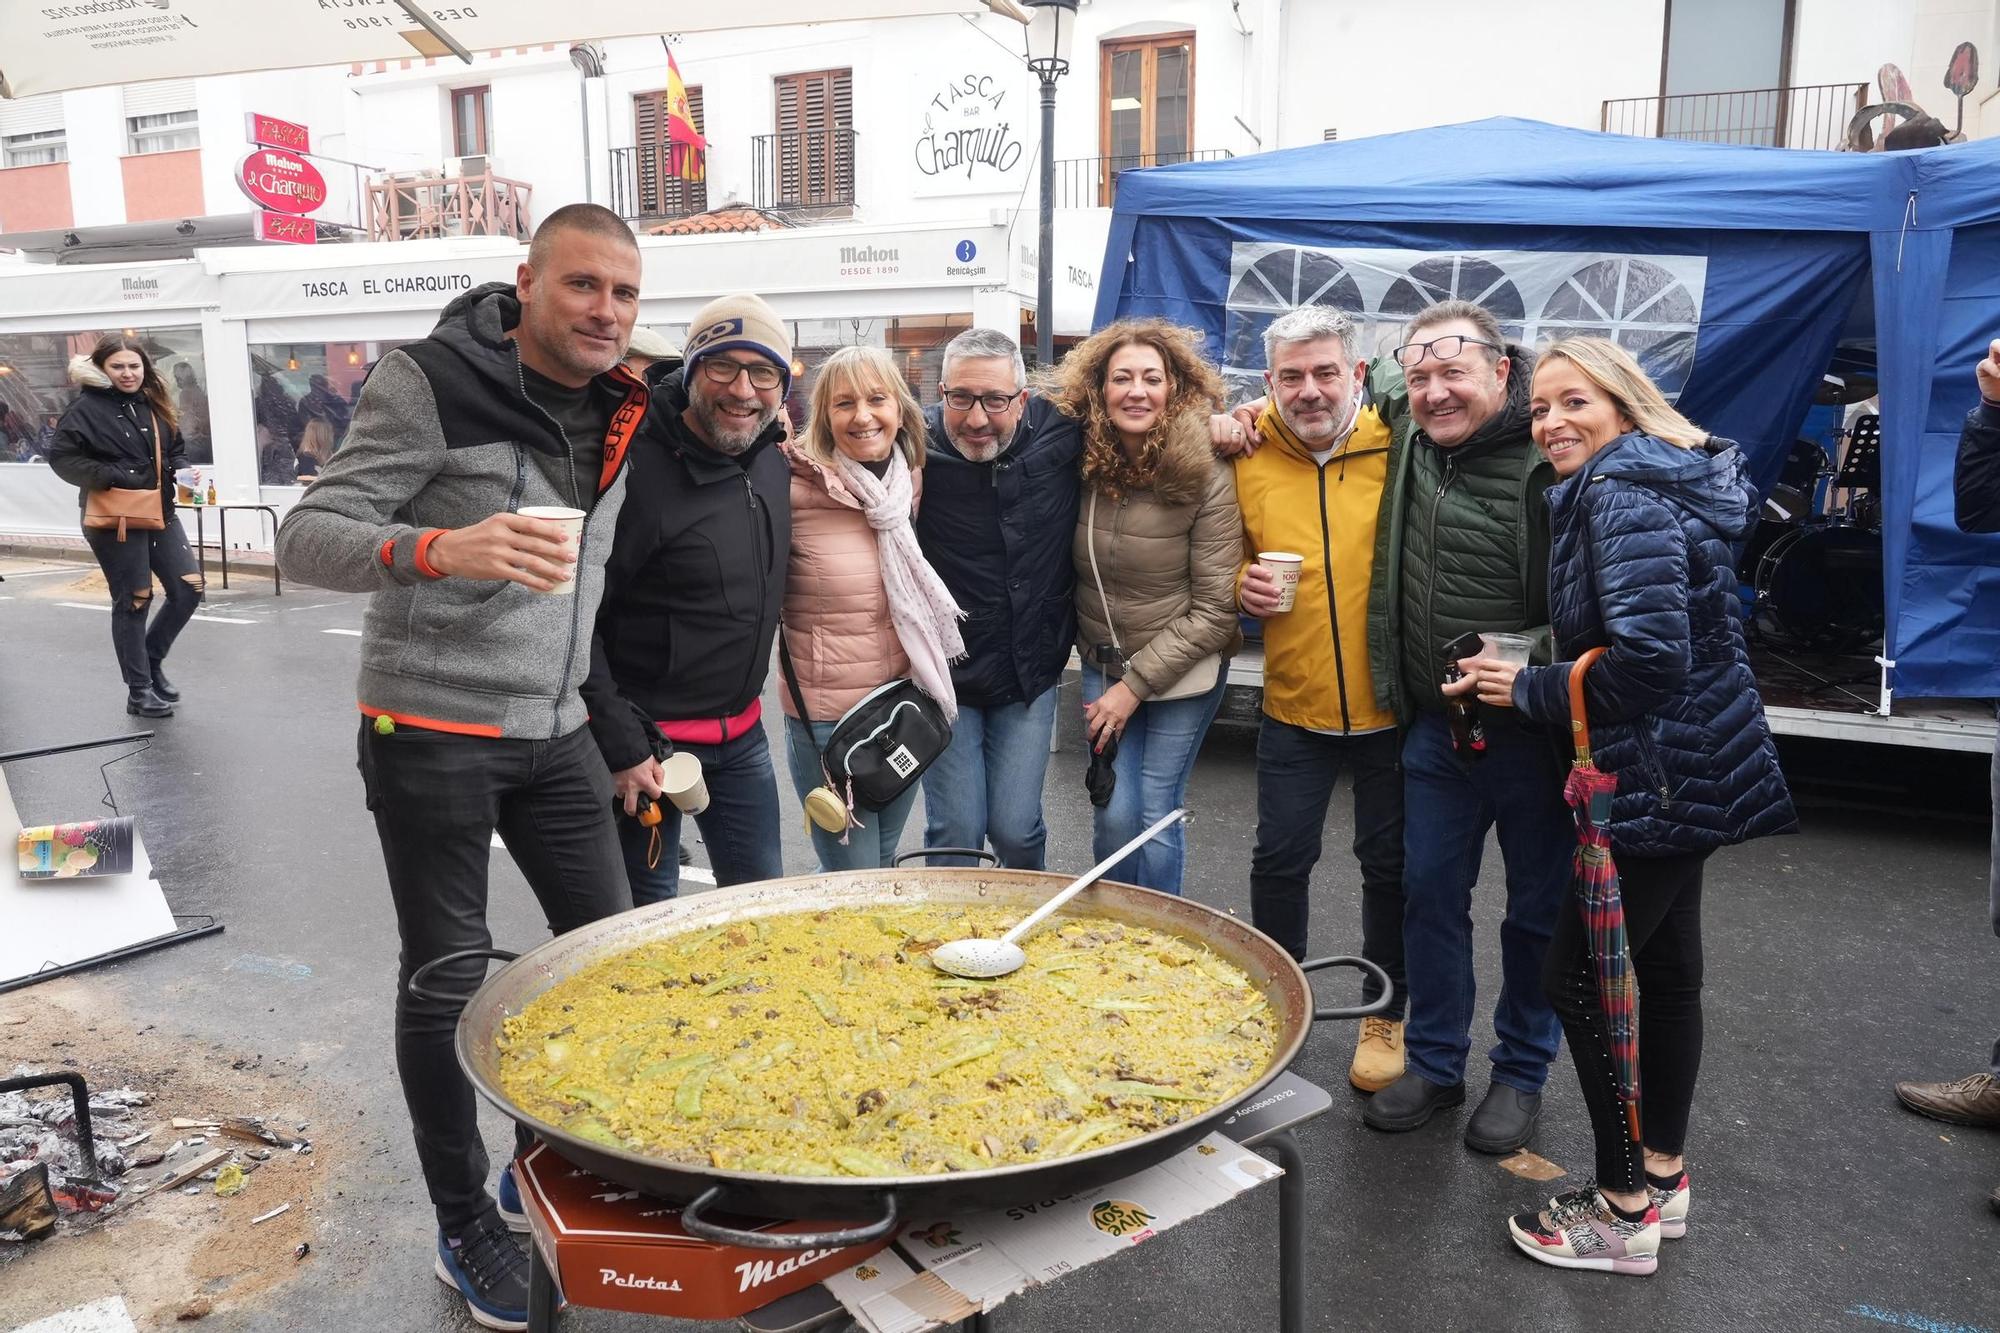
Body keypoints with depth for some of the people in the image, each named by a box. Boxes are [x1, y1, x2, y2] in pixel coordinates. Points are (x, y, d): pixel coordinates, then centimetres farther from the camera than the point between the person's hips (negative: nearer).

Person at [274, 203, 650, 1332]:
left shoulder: (621, 410, 7)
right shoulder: (431, 385, -12)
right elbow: (307, 537, -18)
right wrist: (437, 549, -37)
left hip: (555, 733, 6)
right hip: (433, 736, -6)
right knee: (448, 980, 4)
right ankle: (466, 1221, 24)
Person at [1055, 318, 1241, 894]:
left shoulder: (1207, 479, -17)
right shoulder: (1081, 463, -8)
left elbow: (1214, 608, -14)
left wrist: (1136, 684, -14)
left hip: (1183, 672, -2)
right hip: (1102, 665, 3)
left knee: (1157, 816, 1)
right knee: (1115, 814, 1)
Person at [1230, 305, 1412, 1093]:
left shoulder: (1401, 446, -8)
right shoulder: (1249, 460, -1)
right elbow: (1231, 557, 14)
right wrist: (1242, 585, -9)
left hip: (1390, 704, -1)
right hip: (1294, 704, 2)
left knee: (1389, 863, 12)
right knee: (1280, 859, 10)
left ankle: (1385, 1015, 32)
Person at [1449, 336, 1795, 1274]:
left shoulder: (1622, 495, -19)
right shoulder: (1651, 480, 12)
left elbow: (1648, 658, -27)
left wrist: (1528, 689, -15)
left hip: (1660, 777, -10)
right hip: (1689, 769, 10)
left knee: (1576, 976, -1)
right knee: (1664, 970, 18)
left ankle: (1624, 1210, 13)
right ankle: (1663, 1176, 33)